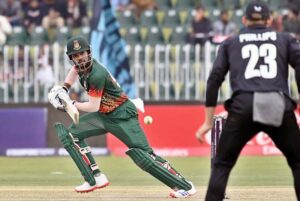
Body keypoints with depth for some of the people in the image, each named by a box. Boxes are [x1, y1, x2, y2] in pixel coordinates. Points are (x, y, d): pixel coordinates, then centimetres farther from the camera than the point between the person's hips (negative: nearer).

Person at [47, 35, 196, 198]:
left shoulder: (96, 75, -27)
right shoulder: (82, 65, -2)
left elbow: (93, 107, -24)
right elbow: (75, 69, 25)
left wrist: (71, 104, -15)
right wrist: (64, 89, 11)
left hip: (122, 117, -10)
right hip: (103, 116, 10)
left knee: (143, 156, -17)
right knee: (71, 134, 5)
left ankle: (185, 186, -14)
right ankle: (96, 178, 2)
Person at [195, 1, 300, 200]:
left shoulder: (231, 43, 22)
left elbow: (215, 79, 12)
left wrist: (208, 121, 14)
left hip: (243, 106, 0)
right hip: (280, 108, 0)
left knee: (222, 165, 10)